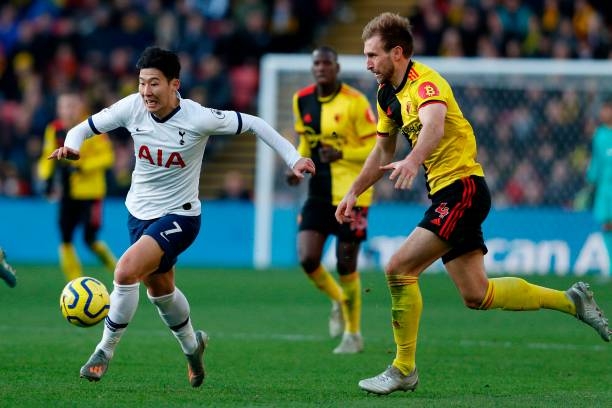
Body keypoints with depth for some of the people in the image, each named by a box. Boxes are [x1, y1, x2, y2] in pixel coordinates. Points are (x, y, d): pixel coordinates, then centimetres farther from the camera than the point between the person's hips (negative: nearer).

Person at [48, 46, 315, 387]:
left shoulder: (197, 118, -23)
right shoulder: (132, 107, -13)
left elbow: (253, 124, -11)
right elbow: (86, 127, -3)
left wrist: (294, 158, -15)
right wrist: (71, 145, -26)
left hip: (179, 216, -6)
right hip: (139, 213, 6)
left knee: (126, 271, -25)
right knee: (160, 289, 22)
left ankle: (106, 351, -8)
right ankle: (192, 344, 51)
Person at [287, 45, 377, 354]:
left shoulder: (354, 101, -12)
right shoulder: (301, 100, 4)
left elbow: (377, 146, -10)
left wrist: (341, 153, -23)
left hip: (351, 192, -5)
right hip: (318, 192, 5)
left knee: (345, 264, -1)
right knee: (307, 258, -9)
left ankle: (353, 334, 16)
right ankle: (338, 301, 23)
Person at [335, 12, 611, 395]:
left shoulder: (424, 82, -16)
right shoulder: (387, 94, 13)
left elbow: (434, 123, -39)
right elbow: (383, 152, 27)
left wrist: (413, 160, -56)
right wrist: (353, 192, 24)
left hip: (462, 188, -10)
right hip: (447, 193, 10)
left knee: (399, 269, -16)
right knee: (477, 295, 8)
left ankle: (403, 370, -6)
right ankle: (571, 300, 22)